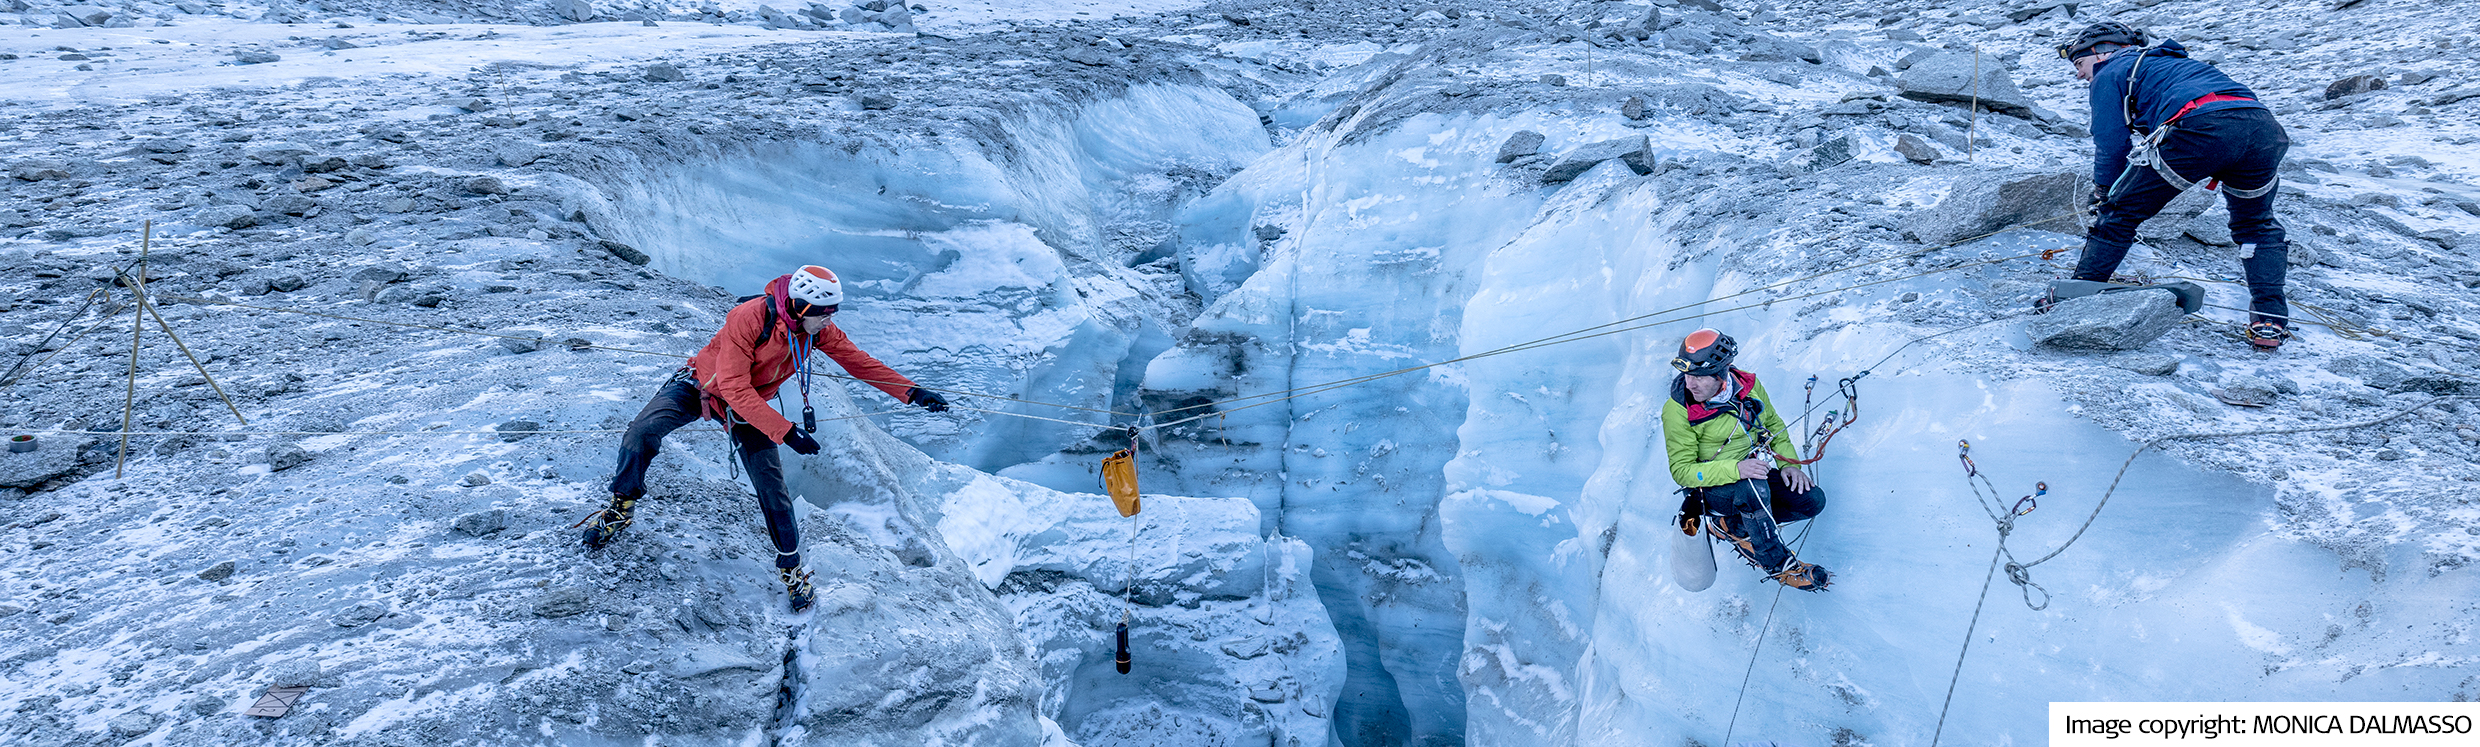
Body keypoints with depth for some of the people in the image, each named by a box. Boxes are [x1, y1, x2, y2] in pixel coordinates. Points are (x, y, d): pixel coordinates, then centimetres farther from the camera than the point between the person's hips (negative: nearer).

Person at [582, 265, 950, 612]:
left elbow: (858, 360, -7)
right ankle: (622, 508, 3)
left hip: (749, 405, 3)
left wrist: (911, 392, -14)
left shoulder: (818, 328, -19)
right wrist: (785, 431, -41)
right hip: (699, 387, -3)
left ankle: (790, 566, 14)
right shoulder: (749, 319, -36)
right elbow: (734, 389, -36)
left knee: (772, 486, -5)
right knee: (642, 433, -24)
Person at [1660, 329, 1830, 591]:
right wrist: (1735, 469, -33)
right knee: (1753, 488, -37)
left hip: (1757, 476, 6)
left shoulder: (1748, 385, -6)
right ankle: (1777, 565, -17)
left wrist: (1789, 463, -4)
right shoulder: (1677, 411, -20)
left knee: (1813, 499, -13)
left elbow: (1774, 424, 12)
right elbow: (1682, 471, -19)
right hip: (1714, 488, -6)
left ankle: (1733, 526, 2)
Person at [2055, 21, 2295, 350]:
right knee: (2256, 225, 28)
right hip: (2264, 126, 7)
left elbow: (2112, 145, 11)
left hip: (2199, 126, -7)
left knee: (2118, 213, 9)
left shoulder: (2109, 74, 20)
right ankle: (2270, 321, 16)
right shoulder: (2170, 61, 43)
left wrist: (2103, 194, 25)